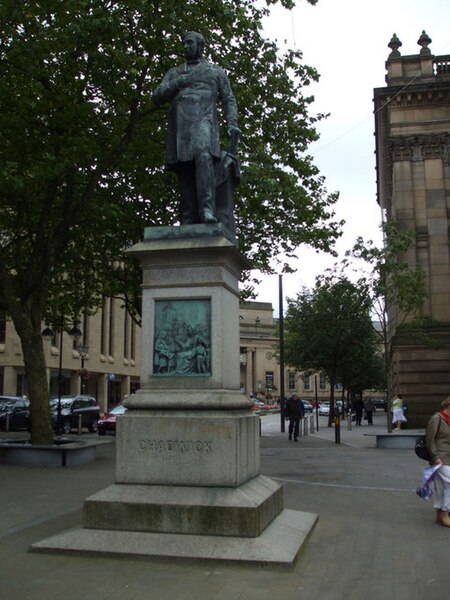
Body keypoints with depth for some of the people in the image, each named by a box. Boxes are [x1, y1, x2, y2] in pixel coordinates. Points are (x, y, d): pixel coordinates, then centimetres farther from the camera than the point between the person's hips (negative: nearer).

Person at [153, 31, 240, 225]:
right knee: (185, 174, -9)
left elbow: (229, 100, 16)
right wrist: (180, 82, 2)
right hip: (179, 126, 3)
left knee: (203, 156, -32)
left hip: (203, 121, -2)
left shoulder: (216, 72, 24)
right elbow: (157, 97, 17)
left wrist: (232, 123, -2)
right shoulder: (174, 73, 29)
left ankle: (207, 209, -43)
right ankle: (187, 224, -14)